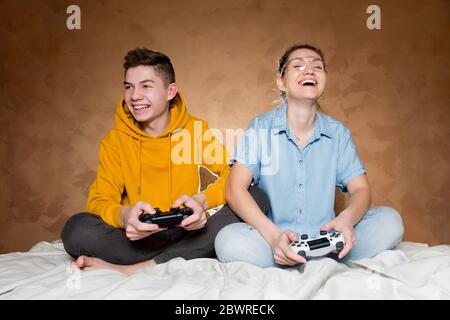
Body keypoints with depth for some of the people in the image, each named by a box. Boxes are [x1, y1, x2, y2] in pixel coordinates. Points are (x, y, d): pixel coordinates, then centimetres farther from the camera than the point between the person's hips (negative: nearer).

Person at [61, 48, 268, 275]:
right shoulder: (115, 140, 1)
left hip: (186, 231, 1)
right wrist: (124, 215, -30)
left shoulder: (196, 130, 1)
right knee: (77, 229, -26)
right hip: (139, 237, 0)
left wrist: (202, 200, -28)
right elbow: (99, 201, -6)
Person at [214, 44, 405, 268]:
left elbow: (361, 189, 3)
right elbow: (235, 189, -10)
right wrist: (273, 235, -27)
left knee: (389, 221, -18)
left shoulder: (338, 133, 7)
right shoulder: (260, 127, -1)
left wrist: (347, 219, -23)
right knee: (229, 240, -32)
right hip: (274, 241, -1)